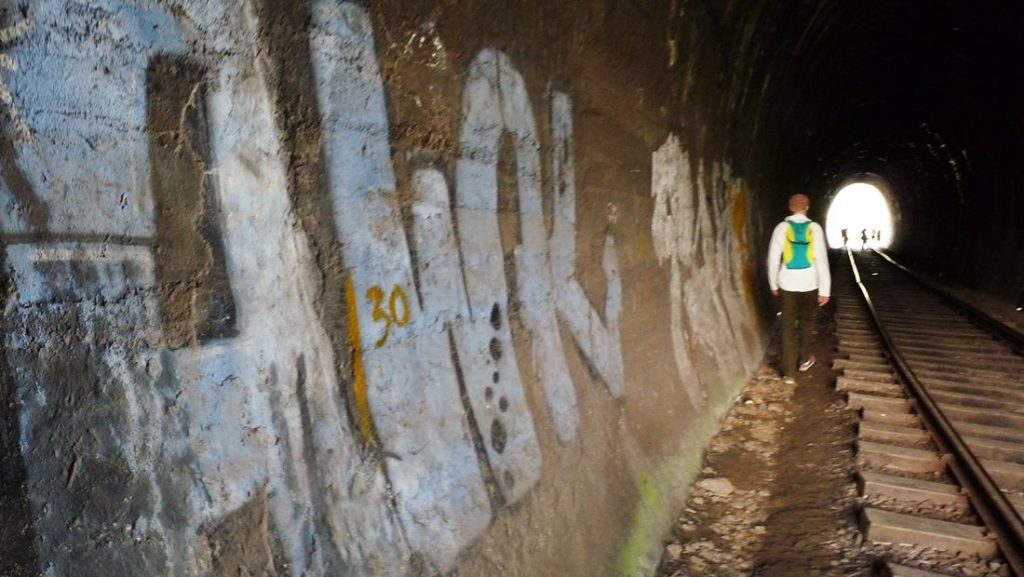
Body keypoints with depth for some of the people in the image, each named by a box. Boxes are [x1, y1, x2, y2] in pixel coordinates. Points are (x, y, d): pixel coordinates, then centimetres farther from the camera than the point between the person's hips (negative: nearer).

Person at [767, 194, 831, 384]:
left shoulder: (782, 227, -6)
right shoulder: (814, 228, -7)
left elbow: (773, 258, -4)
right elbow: (821, 259, -9)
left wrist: (773, 284, 9)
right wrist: (825, 289, -4)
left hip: (787, 284, 0)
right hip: (809, 284, 0)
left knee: (788, 326, 5)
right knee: (807, 322, 21)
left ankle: (789, 372, 6)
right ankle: (804, 360, 37)